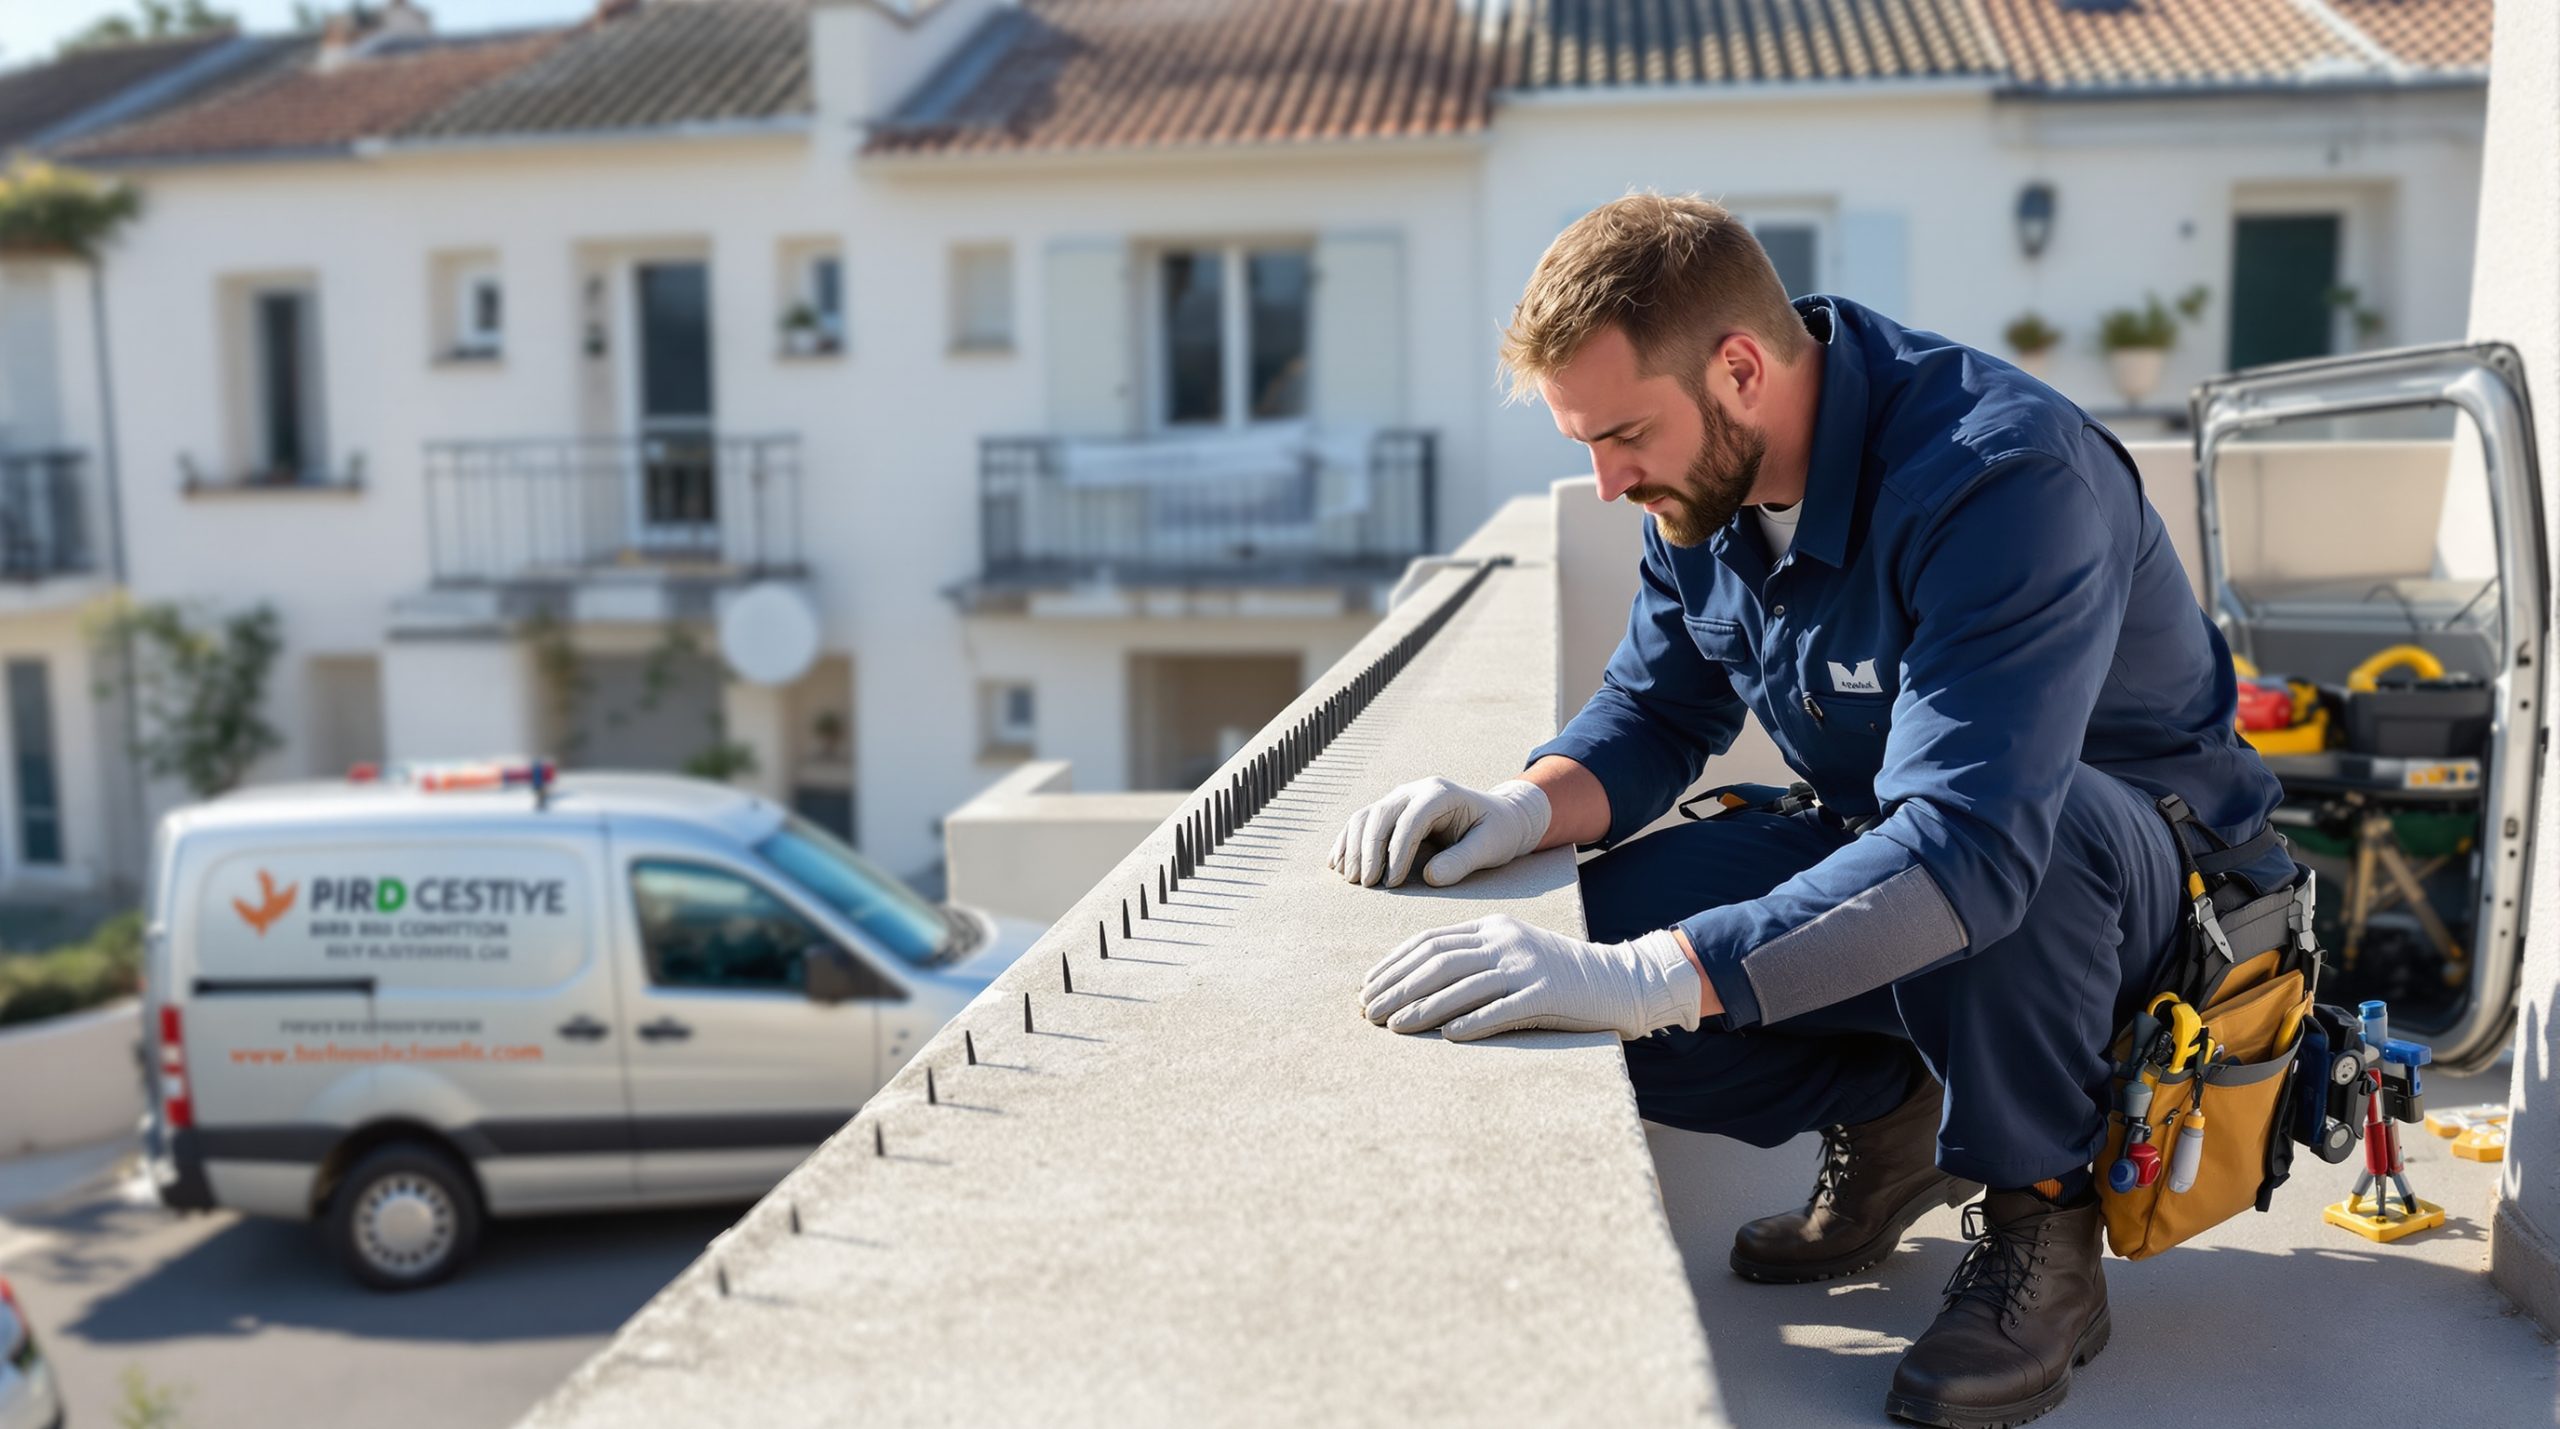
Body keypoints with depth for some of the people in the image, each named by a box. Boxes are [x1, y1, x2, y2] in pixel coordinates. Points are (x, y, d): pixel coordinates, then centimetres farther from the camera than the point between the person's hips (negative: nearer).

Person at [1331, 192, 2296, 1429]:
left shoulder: (2002, 478, -32)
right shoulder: (1705, 481, -7)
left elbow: (1968, 848, -43)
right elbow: (1657, 713, 3)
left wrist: (1649, 979, -52)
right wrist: (1527, 807, -20)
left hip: (2150, 873, -7)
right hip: (1873, 840, 7)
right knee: (1593, 927, -17)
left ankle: (2039, 1229, -12)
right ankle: (1887, 1116, 8)